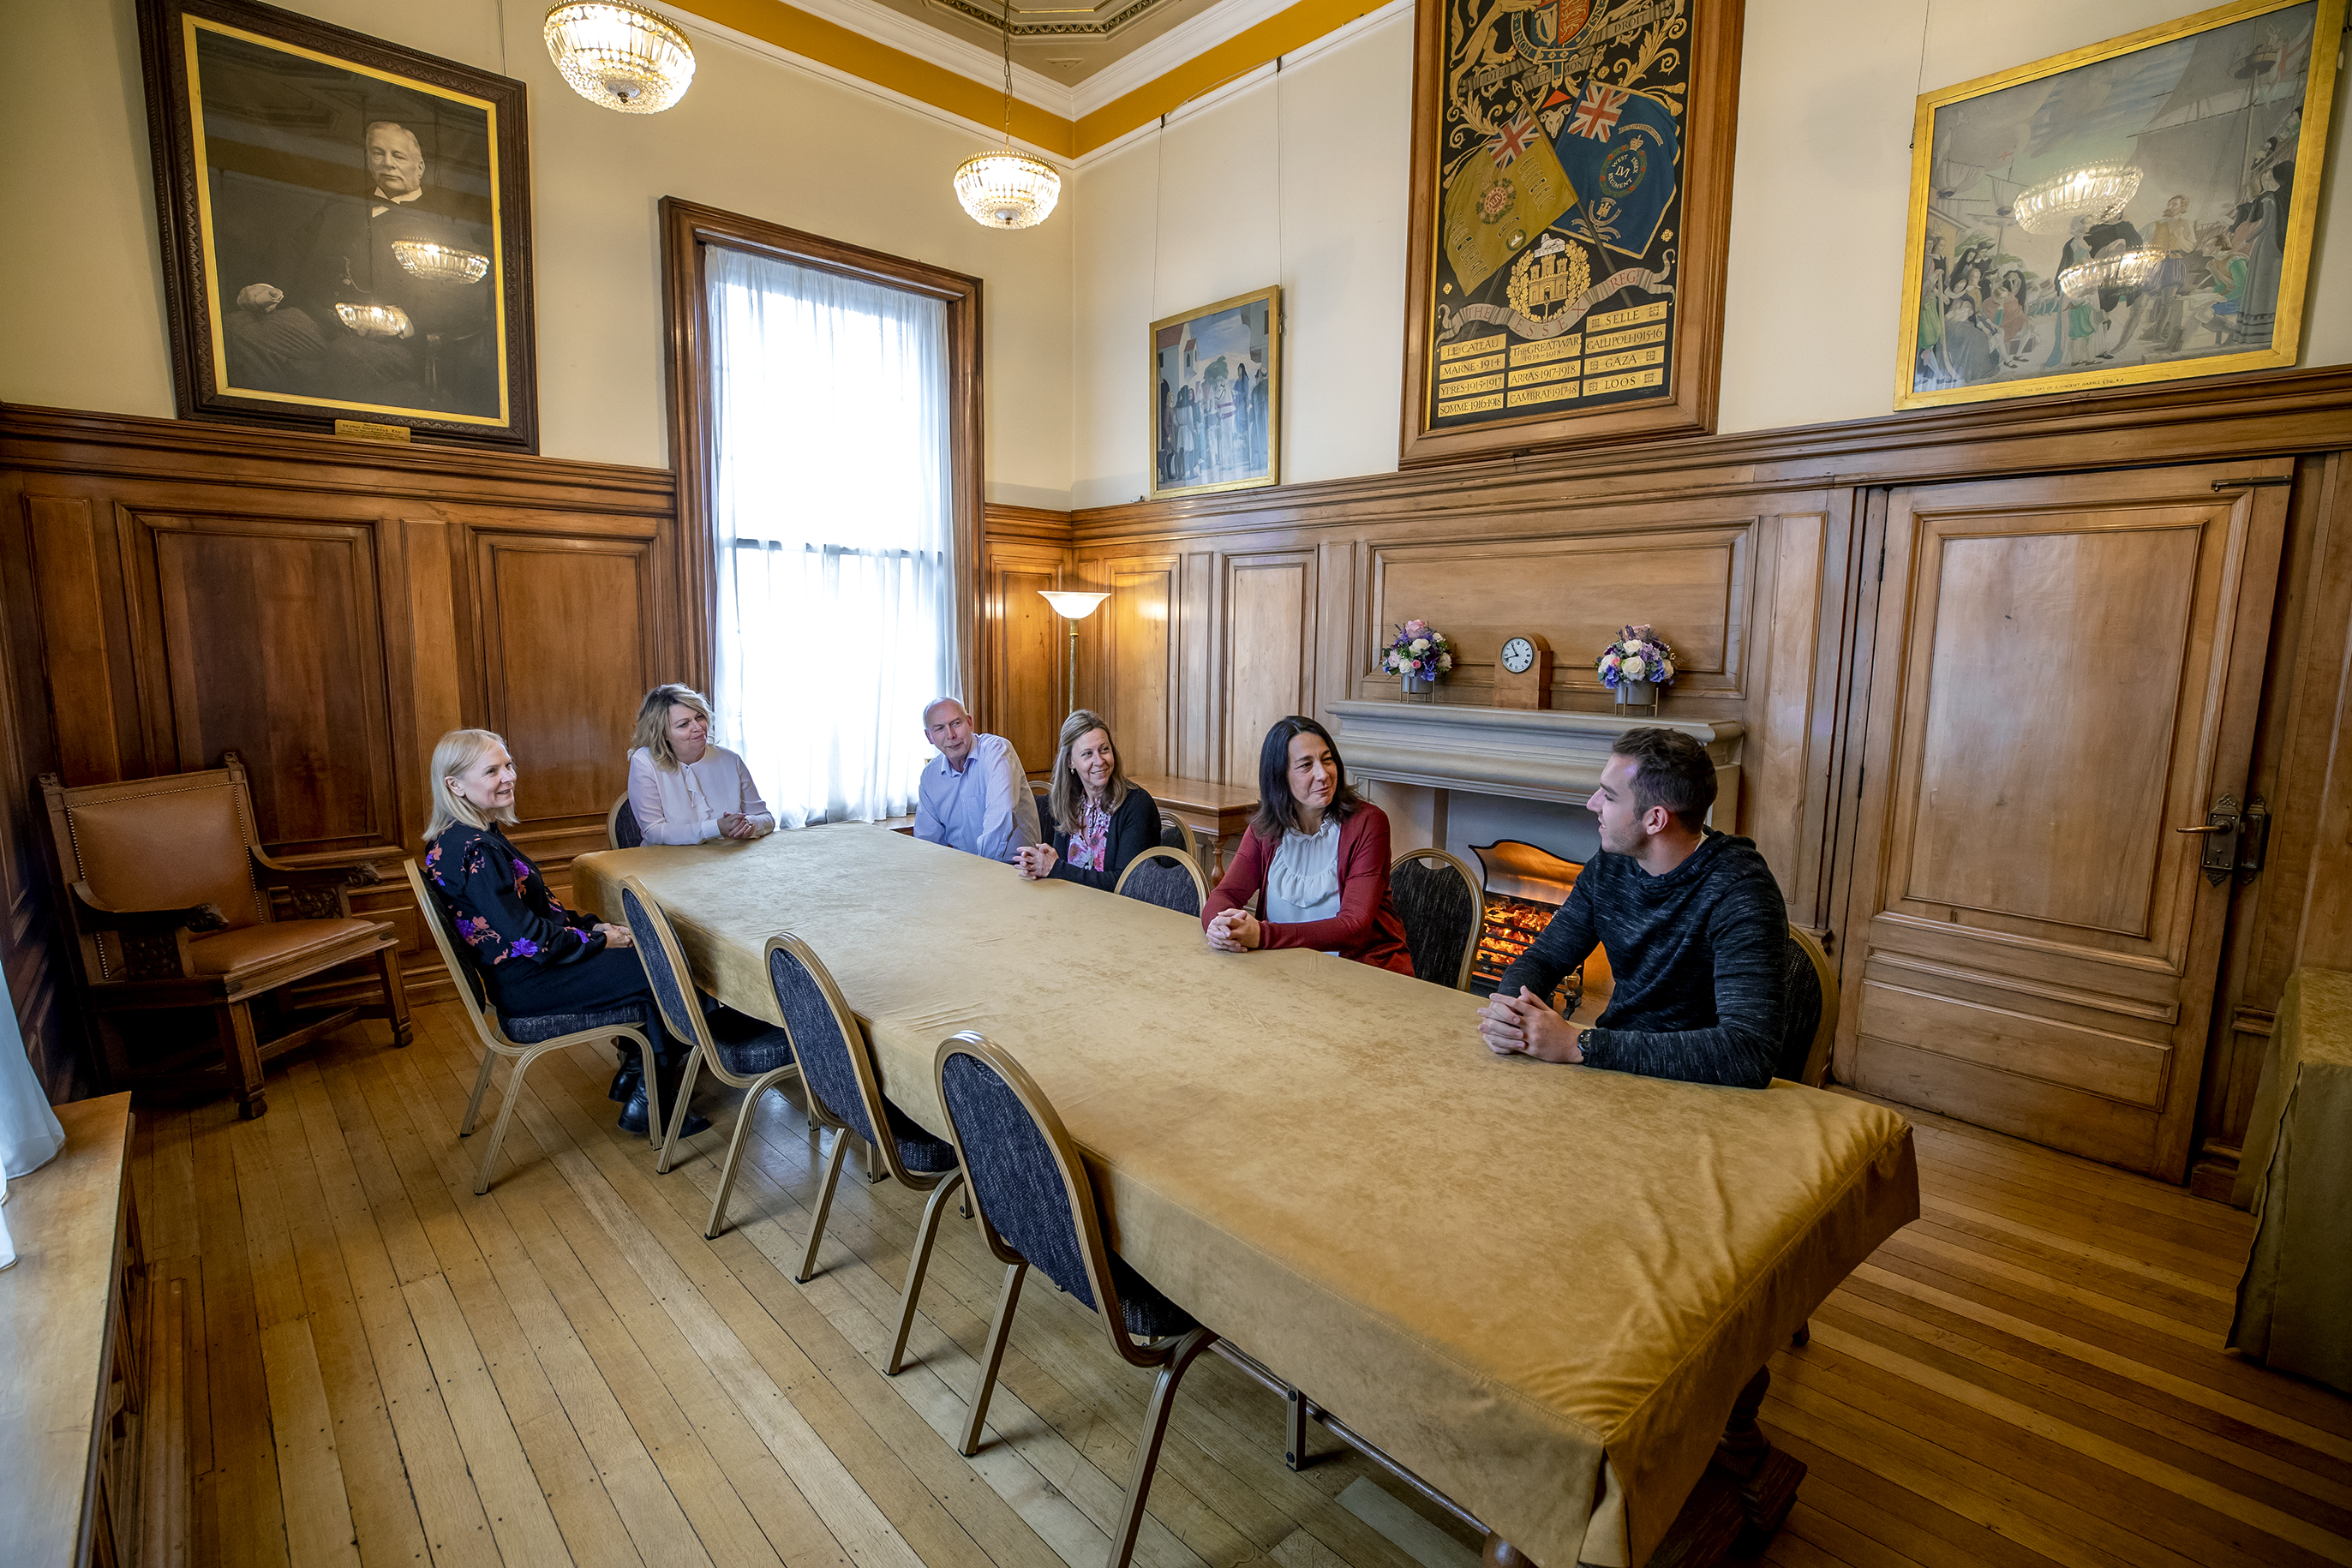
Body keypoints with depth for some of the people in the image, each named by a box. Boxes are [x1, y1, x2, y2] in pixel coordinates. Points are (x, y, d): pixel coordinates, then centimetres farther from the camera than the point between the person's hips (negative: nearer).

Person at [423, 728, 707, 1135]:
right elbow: (525, 935, -23)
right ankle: (645, 1105, 3)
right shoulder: (474, 849, -23)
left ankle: (633, 1078, 11)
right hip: (525, 986, -10)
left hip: (521, 969, 10)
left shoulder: (468, 837, 9)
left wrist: (589, 926, 7)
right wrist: (599, 940, -12)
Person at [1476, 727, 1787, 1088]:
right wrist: (1507, 1009, -17)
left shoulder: (1738, 892, -20)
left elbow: (1750, 1053, -30)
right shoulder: (1610, 867, 1)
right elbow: (1542, 958, 7)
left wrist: (1578, 1044, -30)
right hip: (1612, 1069, 5)